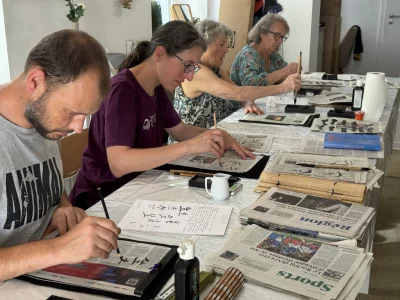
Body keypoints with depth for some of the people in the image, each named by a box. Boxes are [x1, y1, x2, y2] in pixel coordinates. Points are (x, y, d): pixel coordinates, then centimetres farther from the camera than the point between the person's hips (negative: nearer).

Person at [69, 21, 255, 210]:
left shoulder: (157, 88, 4)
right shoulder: (122, 90, -22)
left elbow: (179, 130, 15)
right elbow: (119, 164, -32)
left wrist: (218, 136, -3)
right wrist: (190, 146, -34)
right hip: (102, 196, -8)